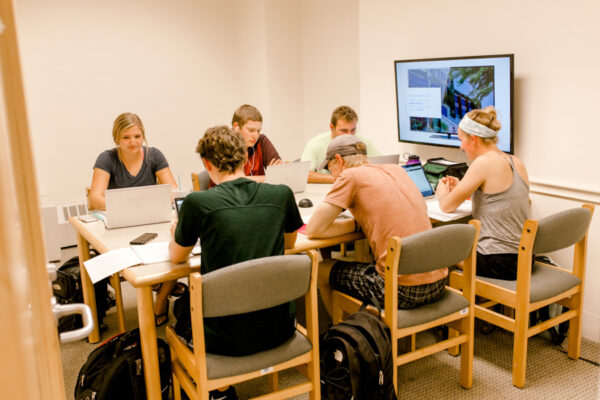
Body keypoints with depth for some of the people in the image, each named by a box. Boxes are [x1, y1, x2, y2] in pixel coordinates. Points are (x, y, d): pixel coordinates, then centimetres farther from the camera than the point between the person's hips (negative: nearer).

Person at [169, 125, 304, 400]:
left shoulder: (197, 203, -12)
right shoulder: (282, 195, -4)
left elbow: (177, 257, 7)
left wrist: (176, 234, 28)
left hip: (227, 339, -2)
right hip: (279, 330, 3)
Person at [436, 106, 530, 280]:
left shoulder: (484, 163, -17)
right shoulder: (517, 163, 6)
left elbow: (447, 206, -10)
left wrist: (442, 191, 13)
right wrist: (461, 189, 22)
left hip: (498, 264, -8)